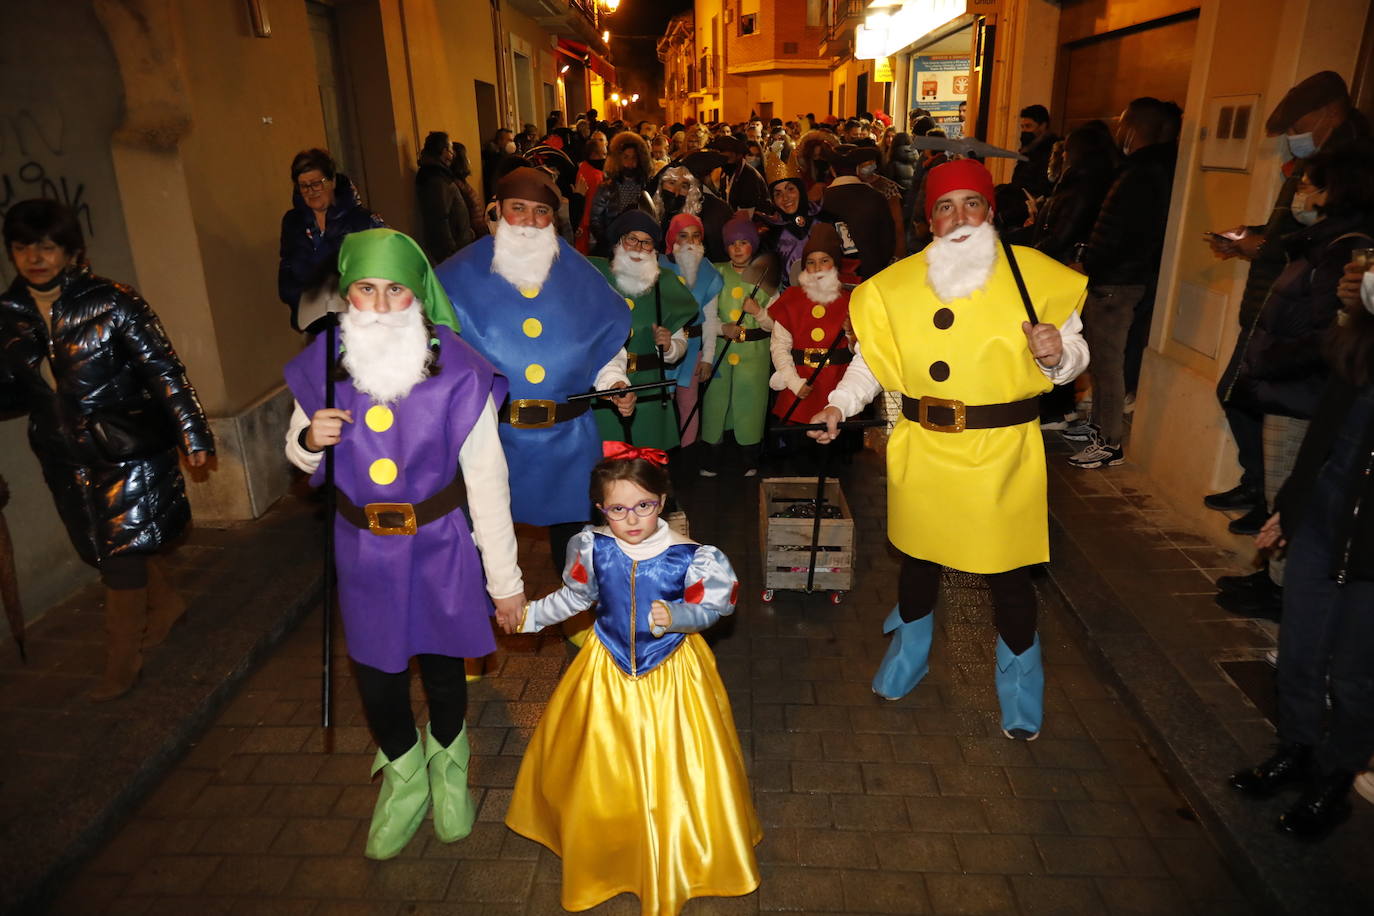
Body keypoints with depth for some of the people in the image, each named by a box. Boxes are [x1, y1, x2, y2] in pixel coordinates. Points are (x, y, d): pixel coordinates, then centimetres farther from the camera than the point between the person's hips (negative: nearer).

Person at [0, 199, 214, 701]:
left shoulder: (110, 301, -10)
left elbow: (163, 369, -11)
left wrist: (192, 433, -14)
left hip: (130, 449, -5)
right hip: (67, 460, 5)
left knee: (122, 552, -1)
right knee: (104, 548, 15)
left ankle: (122, 658, 14)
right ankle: (165, 605, 40)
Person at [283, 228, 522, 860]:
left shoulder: (455, 371, -19)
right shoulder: (324, 365, -9)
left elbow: (487, 482, -14)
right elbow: (300, 453, 9)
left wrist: (505, 579, -11)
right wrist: (308, 440, -17)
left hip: (438, 544, -2)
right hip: (362, 547, 3)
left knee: (442, 662, 14)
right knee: (375, 672, 13)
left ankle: (448, 765, 48)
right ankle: (404, 778, 45)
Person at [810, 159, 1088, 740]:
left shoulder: (1036, 274, -2)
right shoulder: (898, 284, 3)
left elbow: (1076, 353, 3)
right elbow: (873, 359, 8)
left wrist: (1056, 354, -19)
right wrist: (839, 404, -6)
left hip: (1002, 454, -2)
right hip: (923, 451, 2)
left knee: (1007, 570, 5)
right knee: (919, 555, 17)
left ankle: (1020, 689, 32)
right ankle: (908, 657, 44)